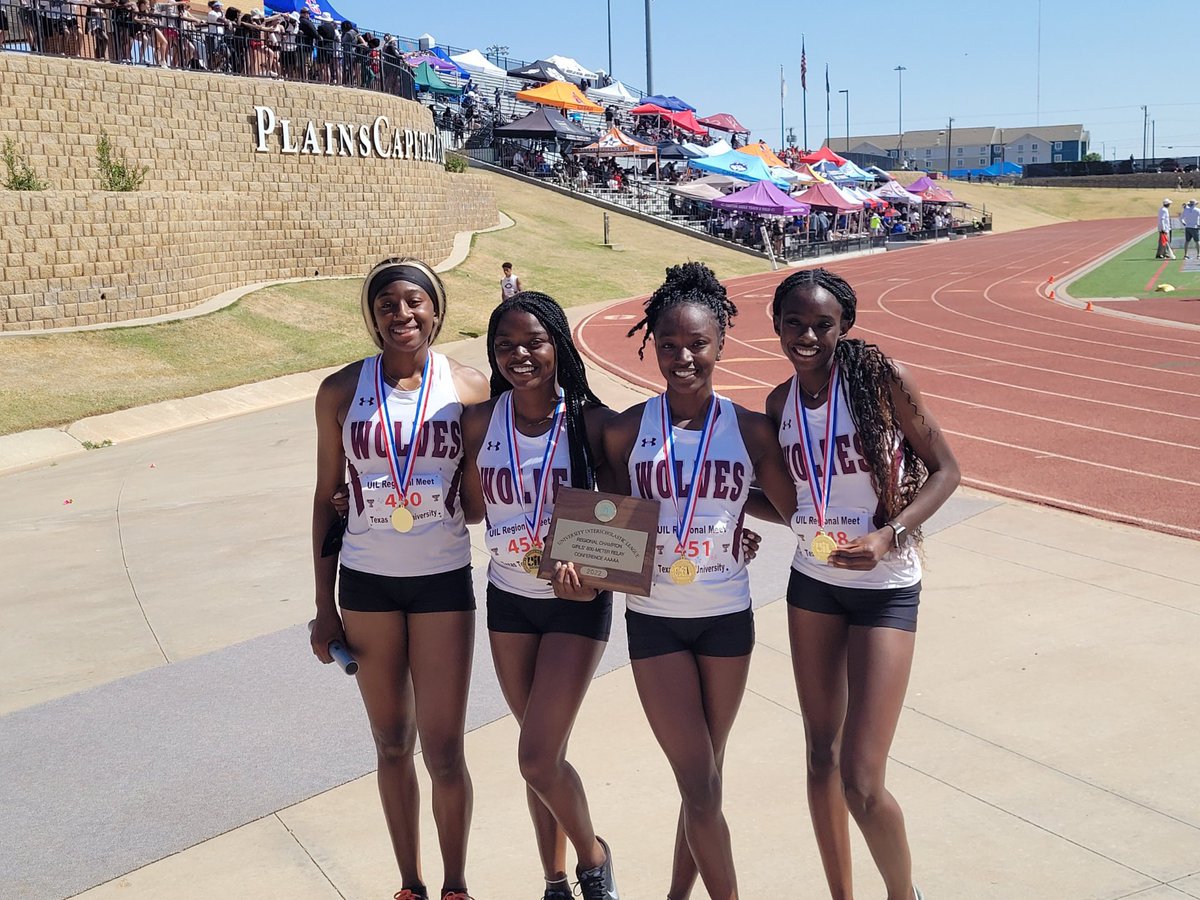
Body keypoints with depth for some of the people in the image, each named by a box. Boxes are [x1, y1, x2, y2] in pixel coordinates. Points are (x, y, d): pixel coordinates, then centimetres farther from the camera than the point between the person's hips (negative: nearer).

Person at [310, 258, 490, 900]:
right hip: (366, 583, 2)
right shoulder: (341, 391, -1)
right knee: (392, 746, 13)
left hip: (444, 581, -1)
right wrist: (324, 605, 4)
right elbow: (326, 497, 4)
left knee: (443, 753, 1)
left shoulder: (470, 387, -5)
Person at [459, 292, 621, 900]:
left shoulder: (592, 421, -14)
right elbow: (470, 505, 6)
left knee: (537, 758, -7)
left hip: (576, 600, -4)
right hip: (509, 599, 4)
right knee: (543, 752, 15)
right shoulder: (481, 422, -4)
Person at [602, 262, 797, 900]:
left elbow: (796, 513, 3)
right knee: (699, 784, -3)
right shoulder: (626, 432, -6)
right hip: (654, 621, -1)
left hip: (727, 619, 1)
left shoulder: (750, 430, -6)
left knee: (705, 776, 14)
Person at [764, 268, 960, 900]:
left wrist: (889, 536, -20)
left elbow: (944, 469, -8)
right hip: (812, 582, 5)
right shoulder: (781, 403, 2)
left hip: (884, 588, -5)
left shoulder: (882, 375, -13)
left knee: (861, 782, -8)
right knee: (821, 756, 12)